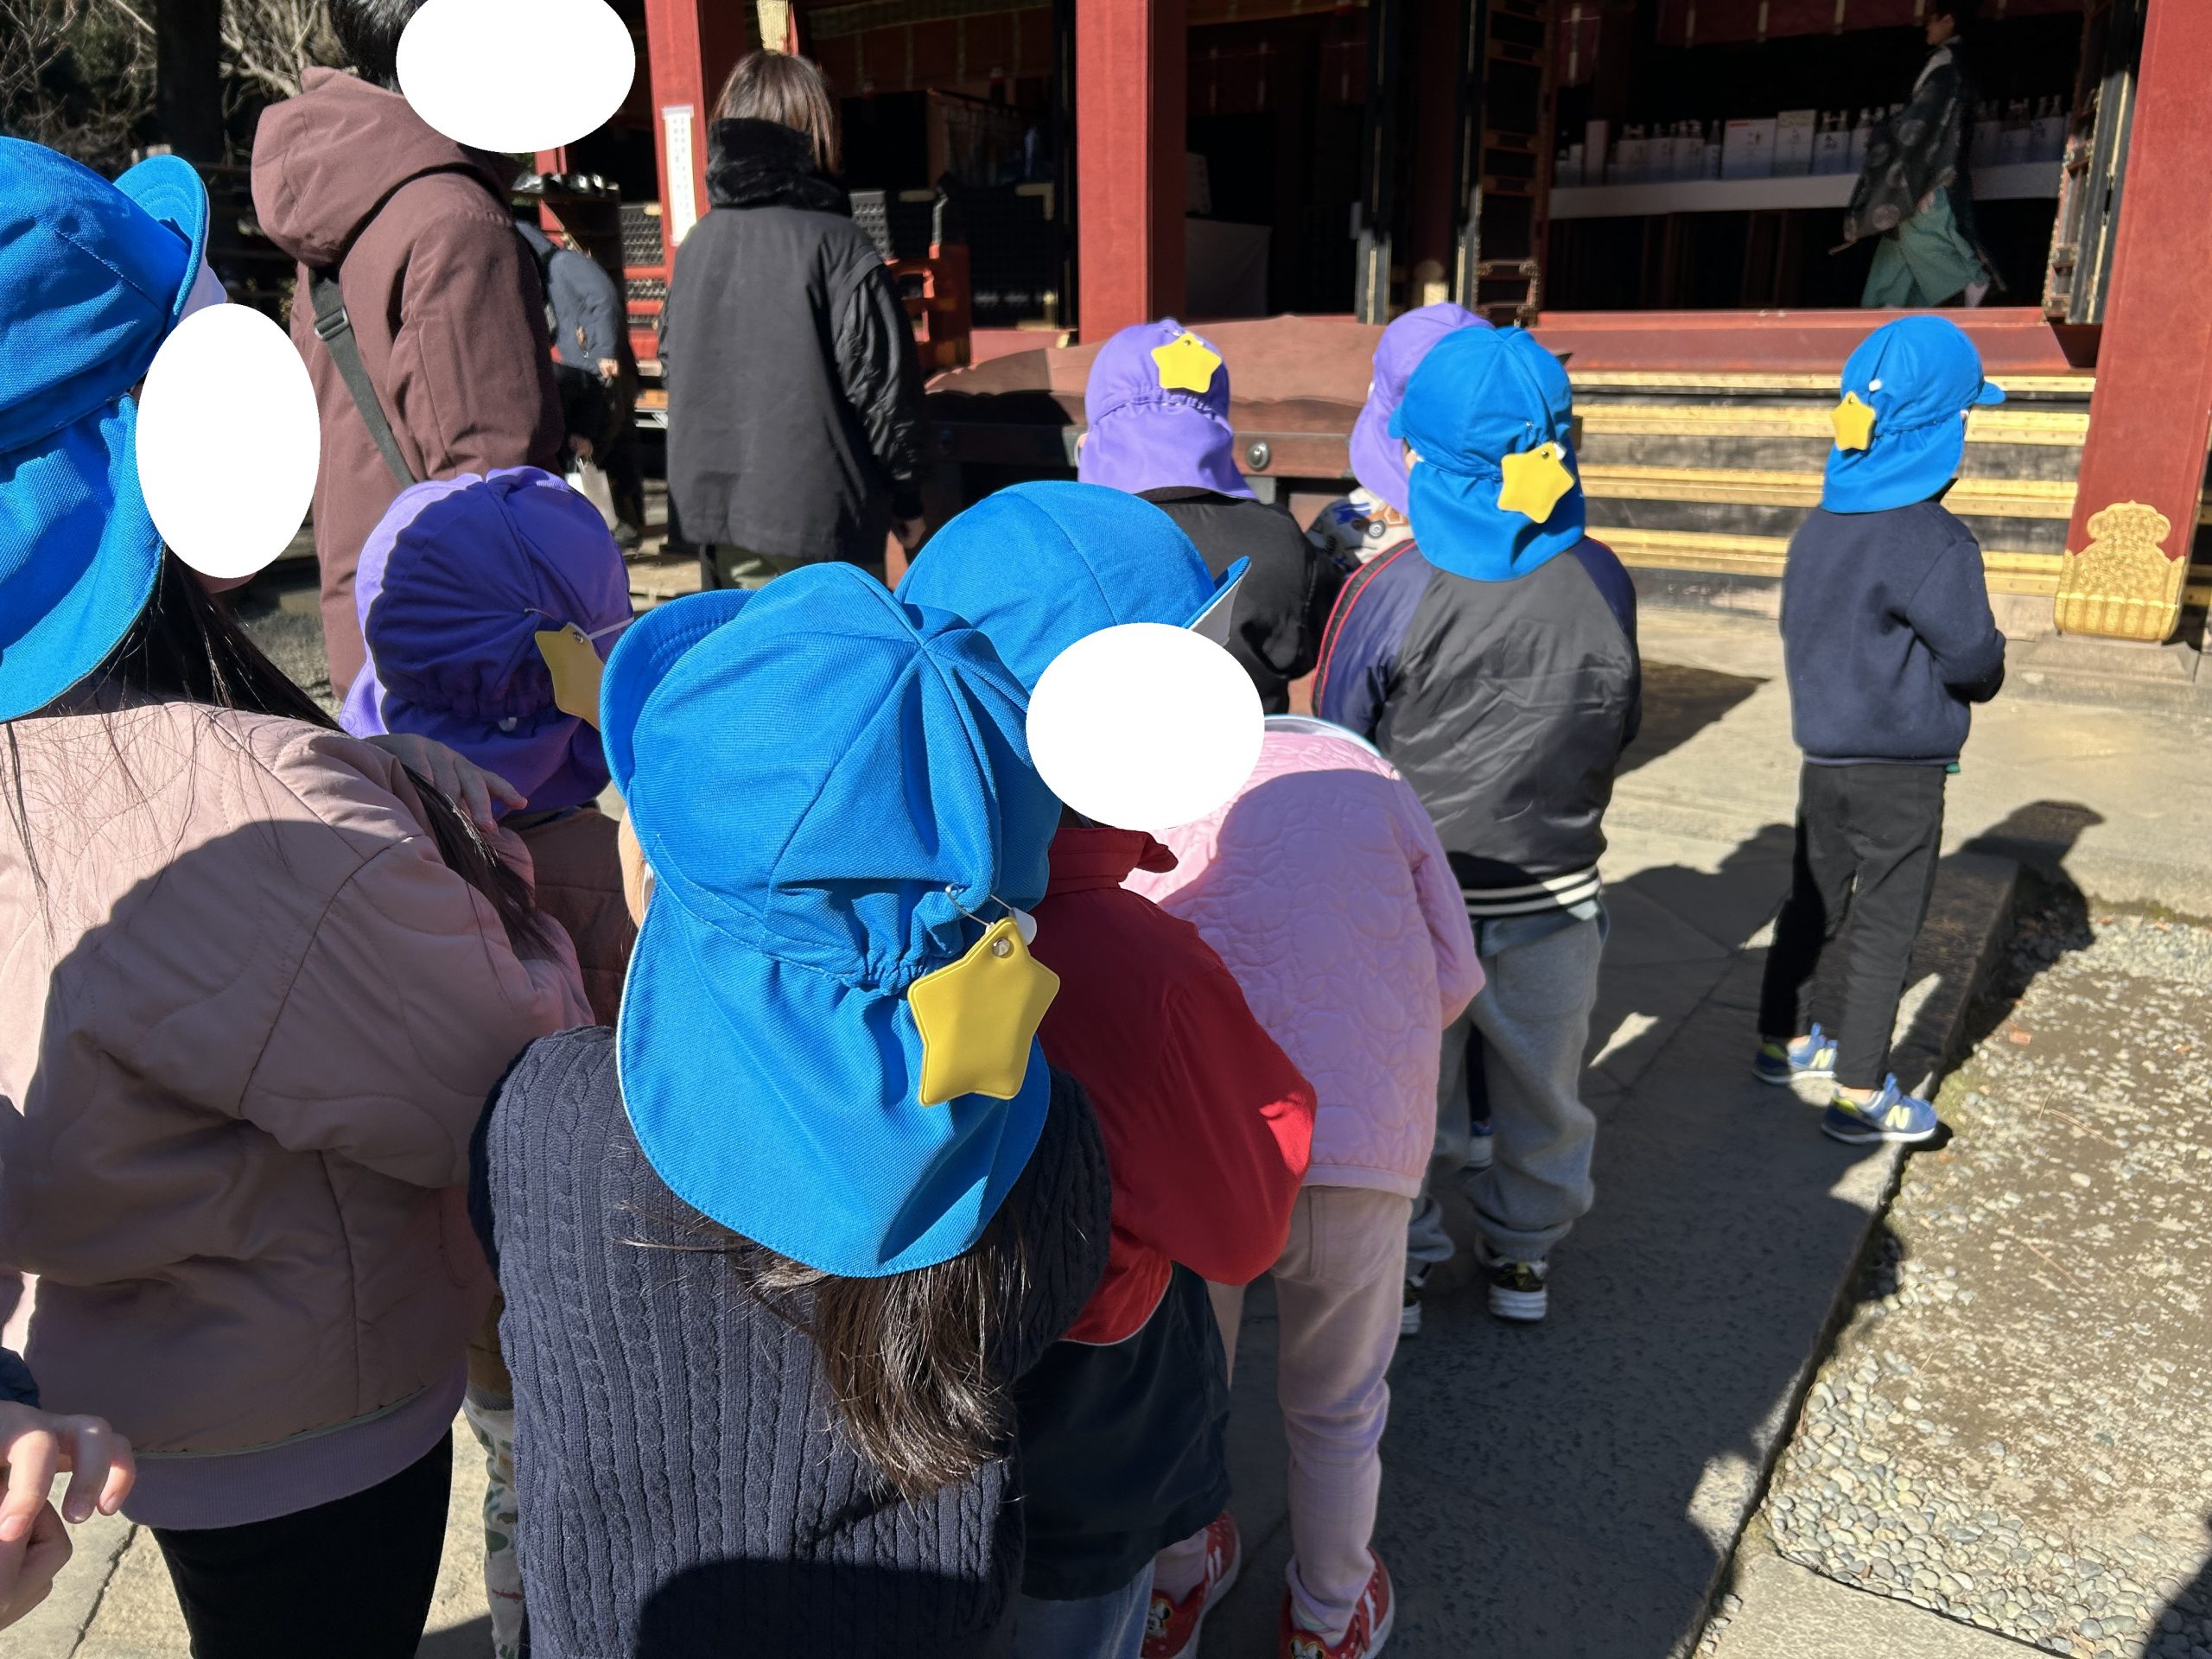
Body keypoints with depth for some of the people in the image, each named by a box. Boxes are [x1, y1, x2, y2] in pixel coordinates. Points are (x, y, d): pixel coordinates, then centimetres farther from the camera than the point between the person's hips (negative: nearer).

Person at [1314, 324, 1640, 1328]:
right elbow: (1620, 727, 6)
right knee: (1541, 1087, 23)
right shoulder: (1604, 583, -10)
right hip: (1557, 895, 3)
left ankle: (1397, 1260, 34)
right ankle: (1523, 1254, 42)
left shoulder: (1390, 591, -21)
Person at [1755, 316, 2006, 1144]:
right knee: (1885, 927, 4)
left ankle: (1782, 1041, 33)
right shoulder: (1935, 542, -21)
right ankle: (1860, 1097, 13)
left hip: (1823, 755, 7)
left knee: (1812, 900, 19)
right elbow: (1976, 663, -16)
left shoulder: (1820, 526, 2)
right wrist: (1987, 665, 6)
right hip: (1900, 770, -7)